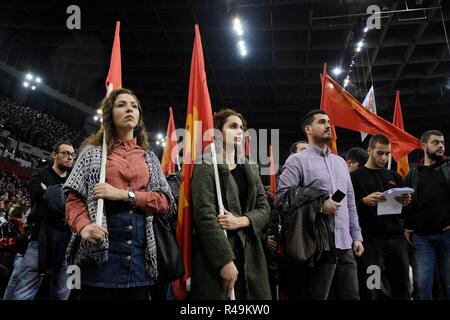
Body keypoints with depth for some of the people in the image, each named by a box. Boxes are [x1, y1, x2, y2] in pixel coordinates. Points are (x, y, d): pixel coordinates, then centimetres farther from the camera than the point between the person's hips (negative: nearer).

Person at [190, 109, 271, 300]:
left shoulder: (251, 169, 15)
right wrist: (225, 260, -18)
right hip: (217, 256, -6)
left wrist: (241, 221, -10)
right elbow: (205, 216, -13)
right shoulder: (206, 168, -5)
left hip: (250, 253, 6)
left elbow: (264, 208, 11)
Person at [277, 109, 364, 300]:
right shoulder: (297, 160, -4)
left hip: (345, 245, 6)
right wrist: (320, 206, -16)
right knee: (316, 296, 4)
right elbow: (282, 197, -13)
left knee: (351, 296, 11)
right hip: (318, 246, -6)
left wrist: (356, 236, 13)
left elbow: (350, 202, 19)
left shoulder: (340, 162, 18)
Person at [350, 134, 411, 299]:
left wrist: (406, 202, -2)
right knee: (371, 290, -1)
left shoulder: (395, 177, 17)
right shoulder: (355, 177, 2)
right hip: (370, 240, -4)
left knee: (402, 289, 7)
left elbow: (404, 210, 20)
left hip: (396, 238, 5)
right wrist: (364, 201, -21)